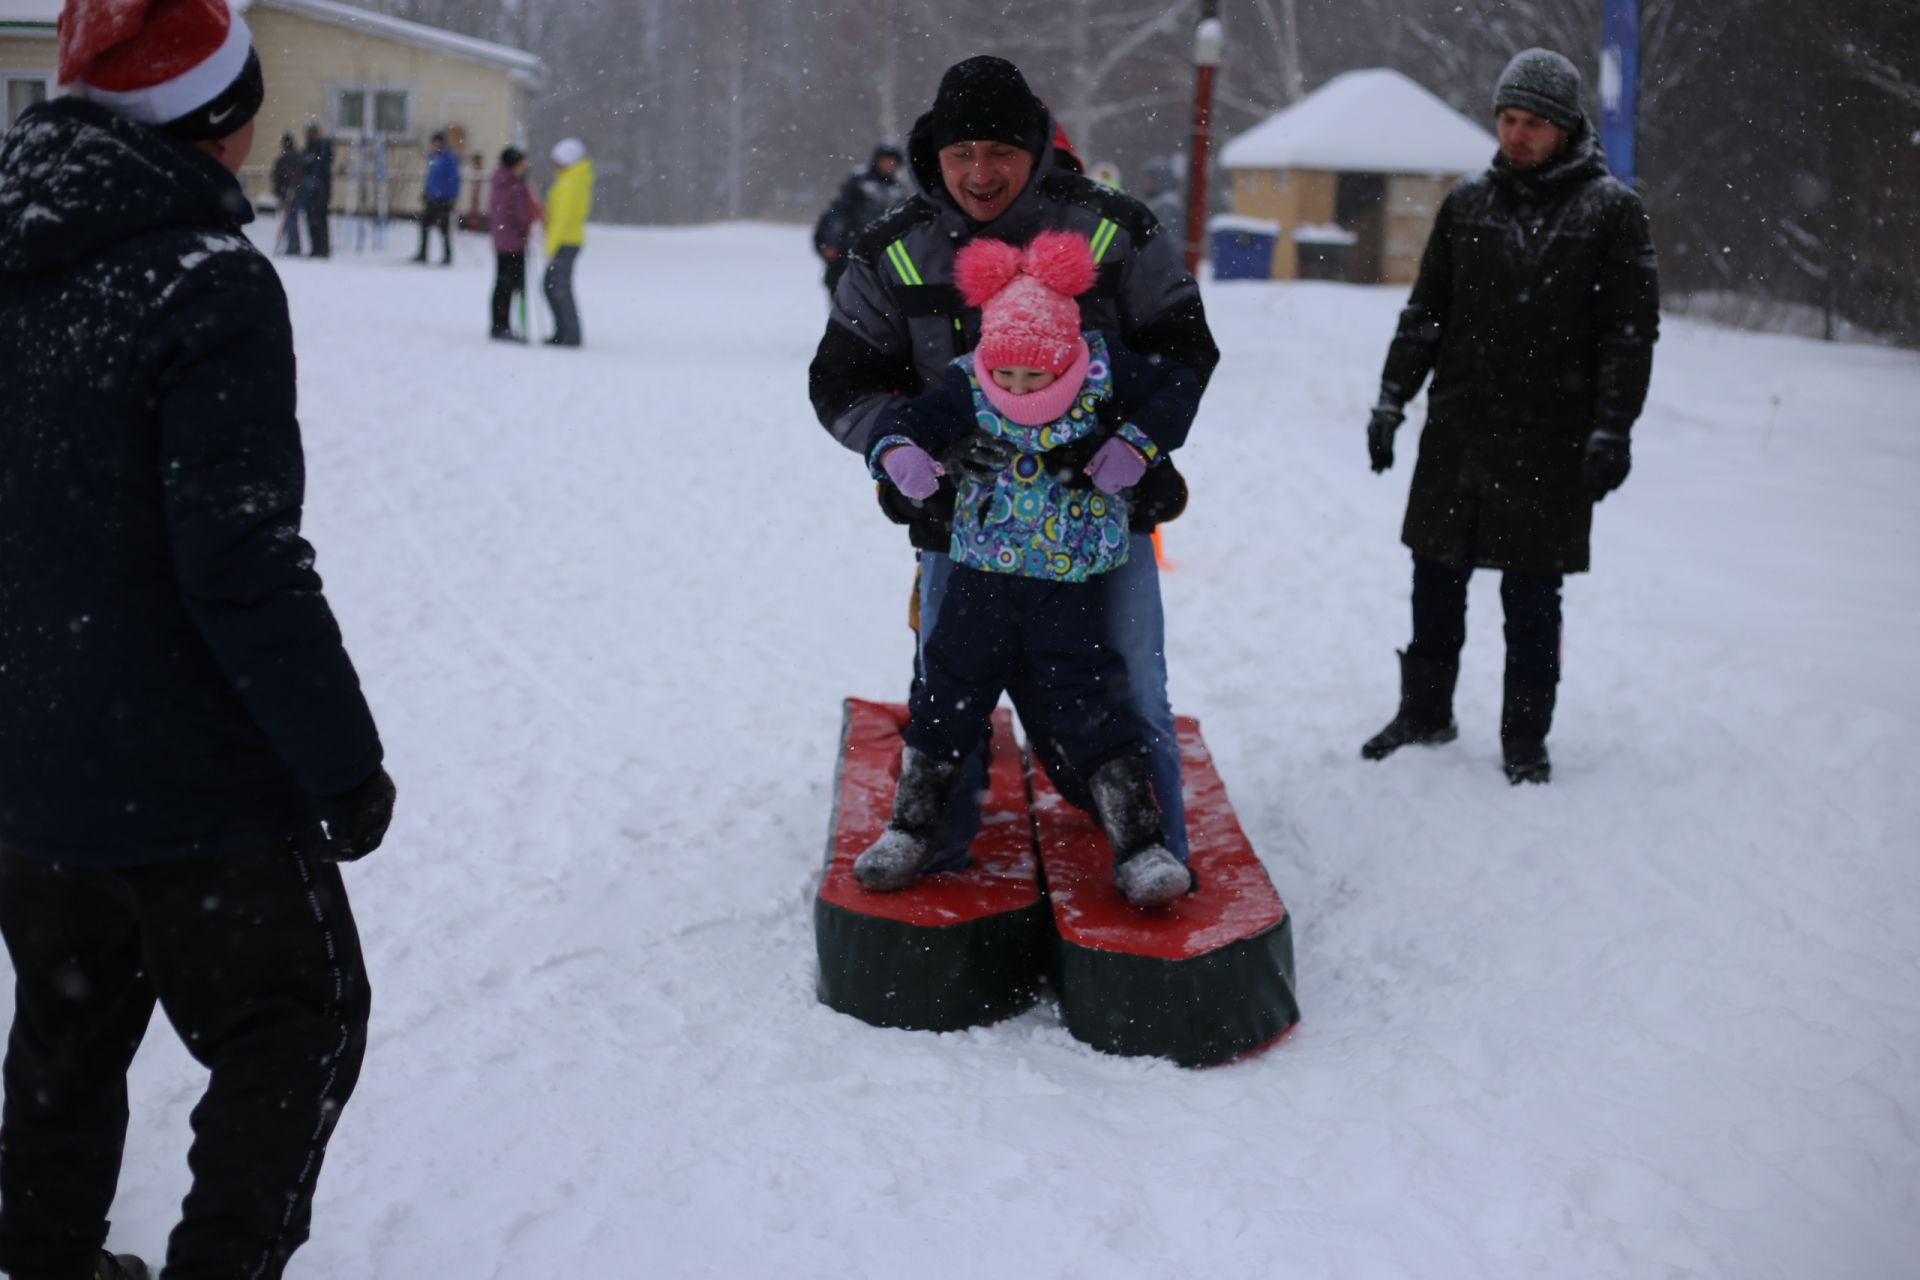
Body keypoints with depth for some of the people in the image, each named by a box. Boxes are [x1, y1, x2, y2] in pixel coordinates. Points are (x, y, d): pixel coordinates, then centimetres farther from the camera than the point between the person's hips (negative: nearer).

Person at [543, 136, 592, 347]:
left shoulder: (570, 183, -17)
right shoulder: (580, 179, 13)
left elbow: (564, 216, -21)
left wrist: (551, 245, -20)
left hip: (565, 243, -10)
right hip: (571, 240, 10)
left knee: (560, 289, -7)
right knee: (551, 286, 14)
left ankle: (572, 336, -4)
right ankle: (562, 333, 17)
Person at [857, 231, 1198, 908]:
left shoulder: (1106, 373, -7)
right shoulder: (966, 387, -8)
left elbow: (1179, 386, 2)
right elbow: (910, 418, -10)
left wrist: (1136, 446, -12)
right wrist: (899, 452, -33)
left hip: (1070, 591, -1)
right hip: (981, 579, 1)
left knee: (1091, 706, -1)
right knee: (949, 695, 8)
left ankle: (1139, 845, 7)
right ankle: (911, 828, 25)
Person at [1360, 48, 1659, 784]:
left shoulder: (1610, 211, -1)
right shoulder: (1467, 204, 9)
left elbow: (1631, 331, -4)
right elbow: (1425, 312, 14)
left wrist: (1610, 431, -11)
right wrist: (1392, 398, 7)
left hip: (1550, 444, -3)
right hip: (1457, 428, 4)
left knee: (1532, 597, 2)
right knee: (1436, 580, 10)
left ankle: (1525, 738, 14)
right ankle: (1425, 713, 26)